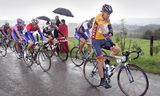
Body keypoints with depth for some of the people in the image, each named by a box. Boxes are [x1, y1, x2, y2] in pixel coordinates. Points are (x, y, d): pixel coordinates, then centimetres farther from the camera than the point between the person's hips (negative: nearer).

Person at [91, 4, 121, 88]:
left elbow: (110, 30, -4)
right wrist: (109, 39, -42)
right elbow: (103, 30, -33)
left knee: (117, 49, -10)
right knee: (100, 60, -9)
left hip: (104, 39, 7)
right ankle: (102, 81, 1)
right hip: (96, 40, -7)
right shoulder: (99, 17, -20)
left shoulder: (107, 19, 4)